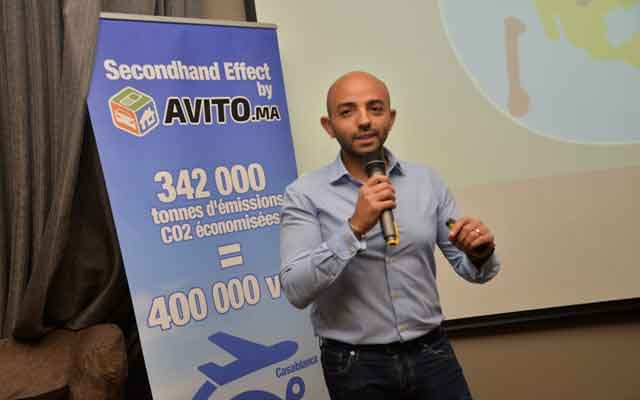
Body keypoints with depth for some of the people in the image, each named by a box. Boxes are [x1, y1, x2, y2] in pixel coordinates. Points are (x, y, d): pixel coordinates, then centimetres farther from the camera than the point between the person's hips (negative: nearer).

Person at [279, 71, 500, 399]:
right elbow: (297, 291, -17)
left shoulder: (427, 181, 1)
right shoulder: (305, 194, -8)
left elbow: (470, 268, 6)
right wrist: (355, 227, -27)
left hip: (431, 354, 3)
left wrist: (479, 254, -17)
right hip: (355, 367, -2)